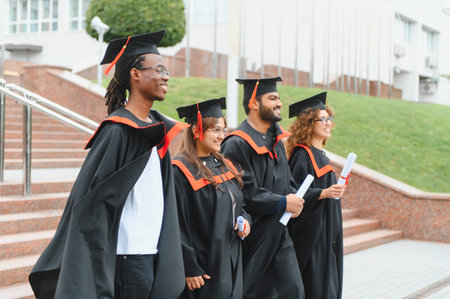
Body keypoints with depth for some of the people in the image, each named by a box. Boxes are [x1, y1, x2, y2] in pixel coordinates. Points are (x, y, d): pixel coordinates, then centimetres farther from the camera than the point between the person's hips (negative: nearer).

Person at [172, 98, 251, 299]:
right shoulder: (180, 171, -14)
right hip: (204, 265, -8)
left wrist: (245, 220, -1)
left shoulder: (222, 165, 11)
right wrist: (190, 269, -18)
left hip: (231, 261, 8)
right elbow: (178, 225, -17)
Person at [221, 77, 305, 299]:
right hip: (251, 237, -7)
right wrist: (282, 203, -14)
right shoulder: (237, 144, -15)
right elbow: (244, 193, -19)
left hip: (278, 235, 7)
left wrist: (293, 199, -1)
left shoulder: (276, 140, 12)